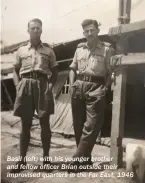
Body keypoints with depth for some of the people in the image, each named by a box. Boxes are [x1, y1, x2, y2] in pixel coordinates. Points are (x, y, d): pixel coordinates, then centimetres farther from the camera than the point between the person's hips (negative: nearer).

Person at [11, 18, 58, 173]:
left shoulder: (48, 50, 9)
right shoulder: (21, 50, 13)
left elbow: (54, 71, 10)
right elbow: (15, 70, 15)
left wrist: (50, 85, -5)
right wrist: (18, 85, -1)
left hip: (42, 85, -1)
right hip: (25, 86, 1)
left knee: (44, 123, 1)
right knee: (25, 124, 4)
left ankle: (46, 158, 12)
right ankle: (22, 159, 13)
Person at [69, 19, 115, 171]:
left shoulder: (107, 49, 4)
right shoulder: (79, 48, 17)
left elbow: (111, 72, 1)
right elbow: (73, 69, 21)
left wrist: (105, 88, -11)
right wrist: (72, 85, 7)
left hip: (96, 88, -4)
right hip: (79, 87, 4)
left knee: (91, 125, -10)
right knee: (78, 125, 6)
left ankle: (77, 160, -5)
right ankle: (85, 159, 19)